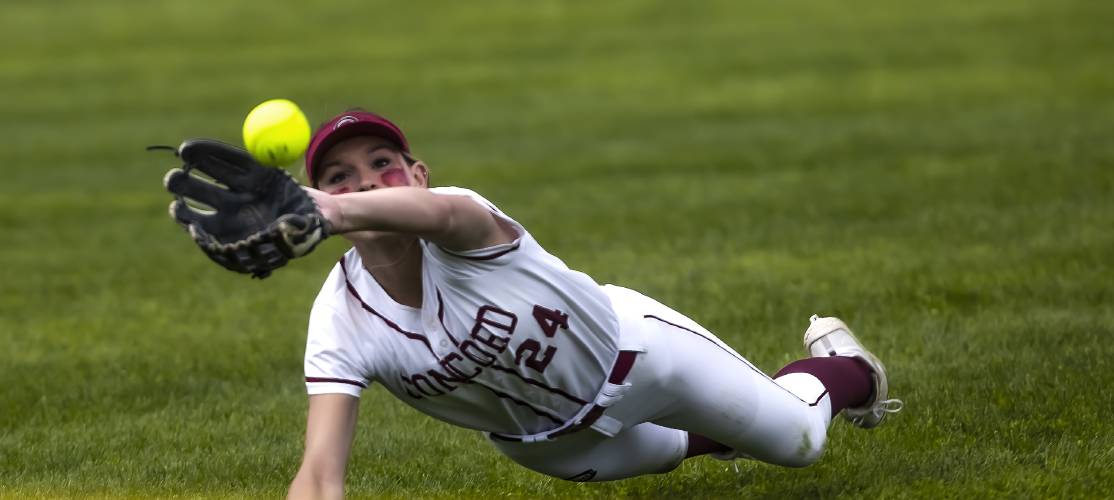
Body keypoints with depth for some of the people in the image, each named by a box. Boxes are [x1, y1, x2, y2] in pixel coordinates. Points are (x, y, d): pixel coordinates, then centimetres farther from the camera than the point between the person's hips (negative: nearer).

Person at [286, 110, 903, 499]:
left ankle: (844, 368, 47)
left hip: (630, 346, -3)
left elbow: (435, 211, -68)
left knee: (798, 439, 13)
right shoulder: (340, 326, -30)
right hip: (538, 441, 3)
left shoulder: (462, 220, -40)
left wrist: (334, 213, -91)